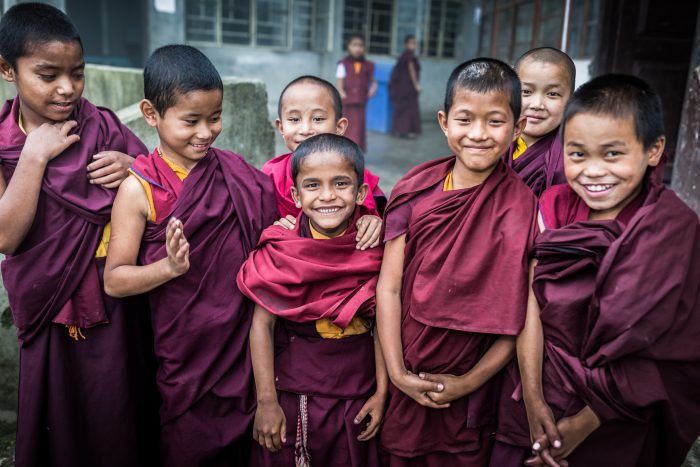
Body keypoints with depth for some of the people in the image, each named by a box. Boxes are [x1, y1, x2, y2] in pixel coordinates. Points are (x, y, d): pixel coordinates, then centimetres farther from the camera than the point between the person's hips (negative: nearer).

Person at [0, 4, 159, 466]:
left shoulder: (102, 126, -6)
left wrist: (131, 166, -19)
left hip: (116, 301, 0)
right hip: (50, 307, 1)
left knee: (120, 415, 12)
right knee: (57, 422, 17)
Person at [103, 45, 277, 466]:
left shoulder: (236, 173, -2)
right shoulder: (139, 189, -12)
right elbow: (115, 281, -11)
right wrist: (170, 266, -28)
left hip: (245, 342, 3)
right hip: (186, 350, -3)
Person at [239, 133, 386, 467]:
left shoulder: (374, 249, -8)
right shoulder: (280, 251, -13)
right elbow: (262, 324, -11)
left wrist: (382, 393, -1)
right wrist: (266, 401, -11)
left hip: (355, 394, 2)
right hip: (290, 392, -1)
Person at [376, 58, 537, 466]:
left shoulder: (524, 207, -12)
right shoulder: (414, 191, -8)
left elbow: (524, 314, -11)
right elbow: (389, 287, -8)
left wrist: (470, 382, -12)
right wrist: (397, 372, -12)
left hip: (474, 392, -1)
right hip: (408, 383, 2)